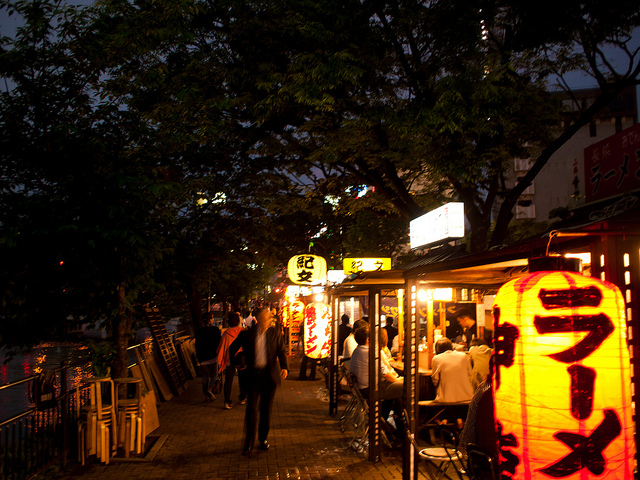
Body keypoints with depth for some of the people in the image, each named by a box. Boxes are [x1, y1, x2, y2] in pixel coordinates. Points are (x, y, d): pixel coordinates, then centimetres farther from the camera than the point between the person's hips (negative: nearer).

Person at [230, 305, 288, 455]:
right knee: (251, 409, -5)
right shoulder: (247, 333, -2)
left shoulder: (274, 333, 2)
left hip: (270, 375, 1)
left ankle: (263, 438, 26)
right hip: (253, 375, -1)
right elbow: (232, 349, 11)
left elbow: (281, 352, 1)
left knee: (266, 409, 10)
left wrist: (284, 367, -14)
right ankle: (248, 441, 8)